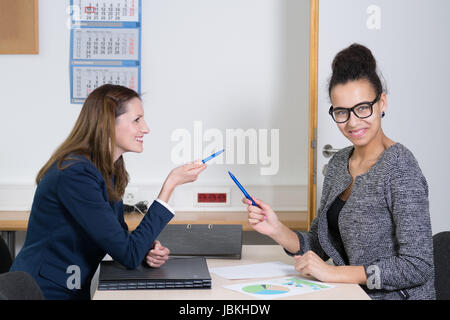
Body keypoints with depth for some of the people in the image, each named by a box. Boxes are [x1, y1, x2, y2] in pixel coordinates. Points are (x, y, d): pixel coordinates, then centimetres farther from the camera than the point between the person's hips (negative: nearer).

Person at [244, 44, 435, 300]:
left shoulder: (399, 168, -15)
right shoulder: (339, 163, 8)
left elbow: (418, 267, -19)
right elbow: (322, 246, 10)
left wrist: (335, 273, -19)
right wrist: (277, 231, -8)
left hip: (394, 296, -6)